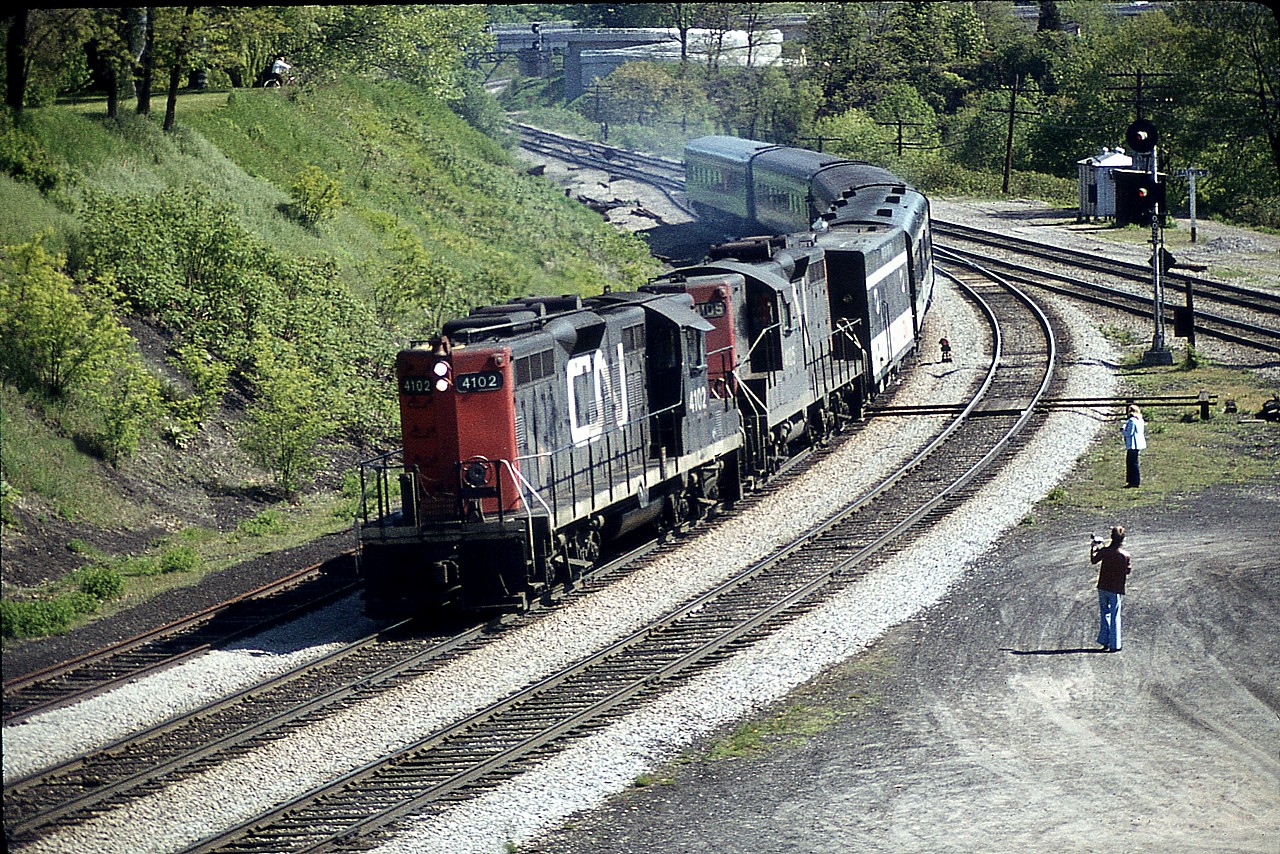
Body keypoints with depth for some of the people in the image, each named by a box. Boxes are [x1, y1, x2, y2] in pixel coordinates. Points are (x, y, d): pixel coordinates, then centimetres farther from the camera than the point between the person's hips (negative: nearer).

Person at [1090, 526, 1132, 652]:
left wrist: (1093, 548, 23)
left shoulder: (1104, 551, -8)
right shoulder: (1125, 555, -12)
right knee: (1115, 616, 6)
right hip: (1116, 589, -2)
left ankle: (1104, 640, 15)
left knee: (1104, 613, 18)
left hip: (1103, 588, 2)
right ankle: (1114, 644, 6)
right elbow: (1127, 572, -4)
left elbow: (1093, 560, 8)